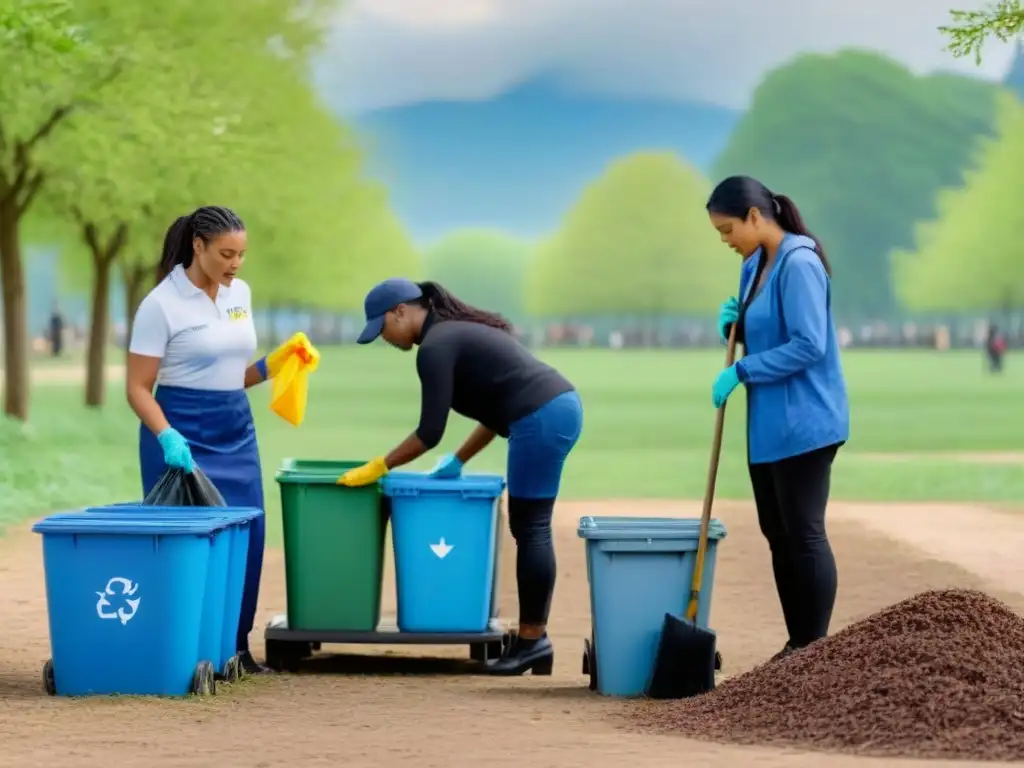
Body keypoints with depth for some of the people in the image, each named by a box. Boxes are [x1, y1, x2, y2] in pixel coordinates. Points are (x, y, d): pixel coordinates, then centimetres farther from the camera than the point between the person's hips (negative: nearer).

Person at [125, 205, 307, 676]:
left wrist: (272, 365, -2)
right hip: (182, 433, -6)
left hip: (236, 433, 6)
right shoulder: (162, 304, -11)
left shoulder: (240, 294, 8)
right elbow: (138, 388, -11)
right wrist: (166, 437, -25)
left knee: (246, 534, 3)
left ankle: (235, 645, 12)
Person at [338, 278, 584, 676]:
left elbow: (430, 432, -9)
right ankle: (534, 639, 13)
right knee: (530, 529, 11)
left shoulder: (435, 346, -7)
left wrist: (379, 467, 1)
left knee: (530, 529, -4)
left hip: (542, 419, -10)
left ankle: (533, 641, 0)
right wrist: (457, 461, 27)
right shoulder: (460, 331, 22)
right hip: (561, 406, 10)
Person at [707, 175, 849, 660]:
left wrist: (741, 372, -17)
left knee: (804, 534, -5)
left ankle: (815, 649, 1)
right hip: (768, 424, 10)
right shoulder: (753, 266, 12)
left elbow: (809, 345, -21)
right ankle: (797, 645, 18)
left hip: (802, 423, -10)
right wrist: (732, 324, 1)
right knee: (778, 535, 12)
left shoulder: (799, 263, -16)